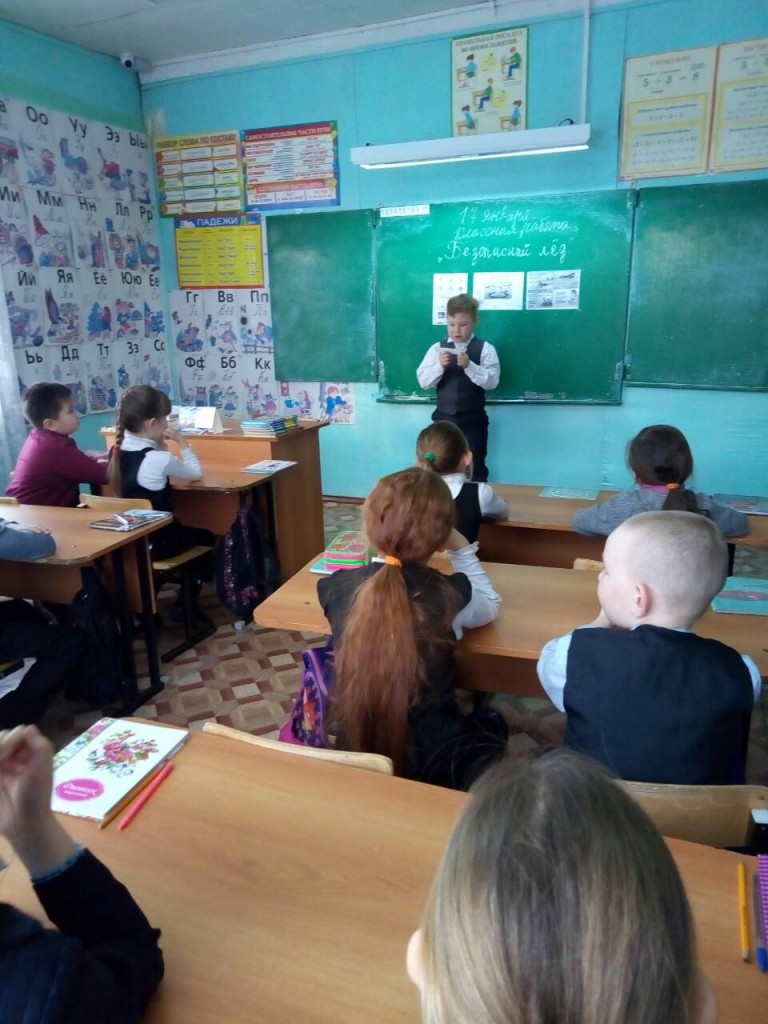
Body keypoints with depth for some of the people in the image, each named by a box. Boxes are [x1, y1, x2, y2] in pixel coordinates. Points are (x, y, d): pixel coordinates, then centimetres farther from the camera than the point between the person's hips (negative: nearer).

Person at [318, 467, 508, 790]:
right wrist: (462, 548, 5)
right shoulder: (451, 595, -19)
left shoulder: (336, 587, -12)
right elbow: (490, 605, 6)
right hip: (433, 764, -3)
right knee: (492, 721, 31)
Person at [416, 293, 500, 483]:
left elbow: (492, 381, -13)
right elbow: (423, 381, -3)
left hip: (473, 421, -2)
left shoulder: (485, 349, -4)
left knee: (475, 470, 7)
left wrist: (469, 366, -25)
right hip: (443, 418, 2)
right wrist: (440, 366, -19)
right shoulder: (437, 348, 1)